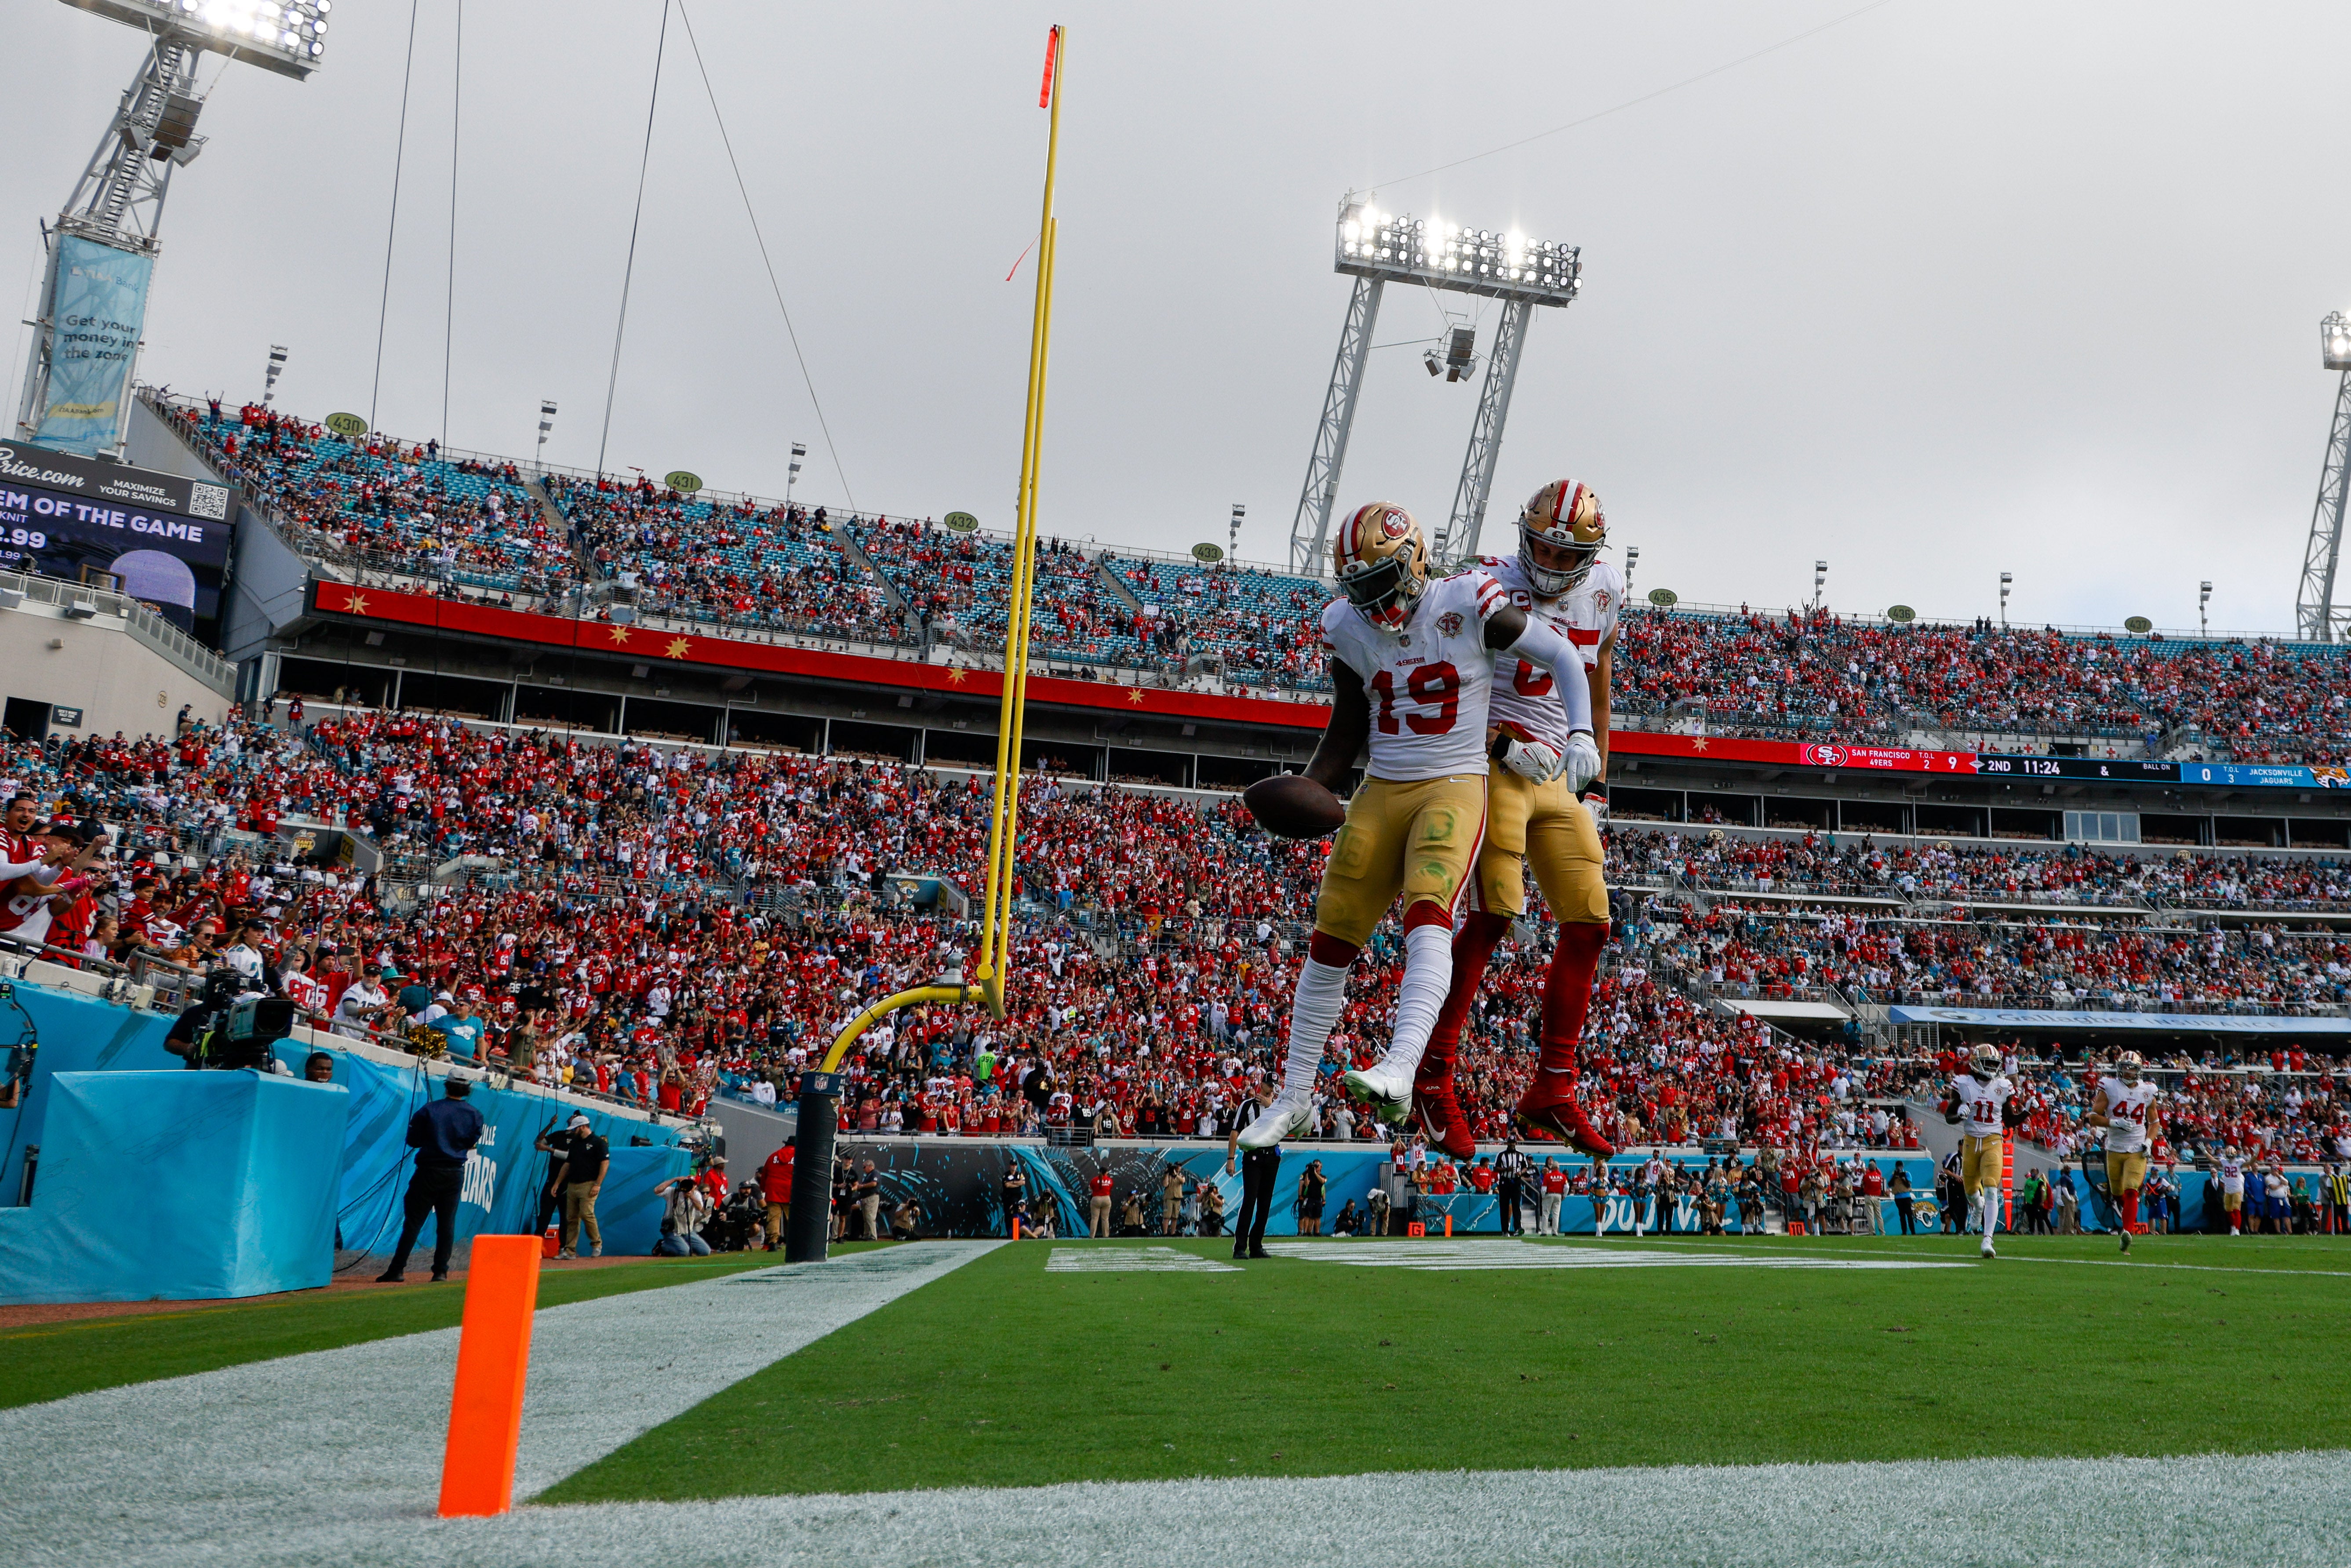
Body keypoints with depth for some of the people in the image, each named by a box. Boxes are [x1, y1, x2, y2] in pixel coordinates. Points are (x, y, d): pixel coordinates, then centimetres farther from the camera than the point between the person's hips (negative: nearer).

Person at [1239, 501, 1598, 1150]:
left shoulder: (1469, 606, -10)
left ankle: (1399, 1071, -41)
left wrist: (1581, 735, -6)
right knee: (1331, 939, 3)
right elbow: (1345, 732, 11)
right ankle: (1294, 1097, 16)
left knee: (1428, 916, -29)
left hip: (1454, 786, -4)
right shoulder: (1348, 628, 3)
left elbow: (1561, 654, 1)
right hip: (1382, 791, 5)